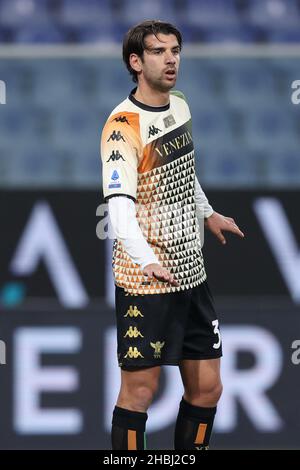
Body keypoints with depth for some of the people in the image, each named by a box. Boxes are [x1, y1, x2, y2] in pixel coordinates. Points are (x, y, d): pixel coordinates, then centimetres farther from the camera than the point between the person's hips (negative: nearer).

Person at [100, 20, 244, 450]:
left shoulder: (180, 107, 7)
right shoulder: (124, 125, -18)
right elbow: (119, 205, -29)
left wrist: (208, 213, 39)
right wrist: (146, 261, -44)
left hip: (192, 274, 8)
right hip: (146, 283, -8)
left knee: (207, 388, 9)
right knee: (140, 390, -3)